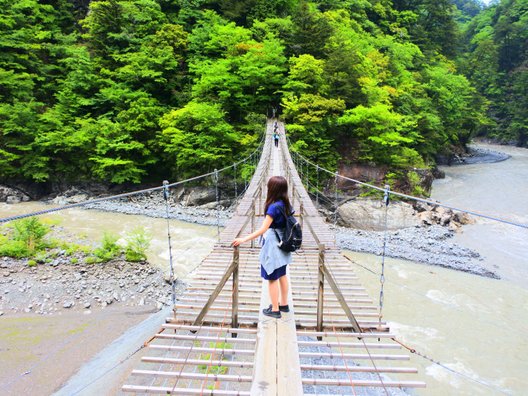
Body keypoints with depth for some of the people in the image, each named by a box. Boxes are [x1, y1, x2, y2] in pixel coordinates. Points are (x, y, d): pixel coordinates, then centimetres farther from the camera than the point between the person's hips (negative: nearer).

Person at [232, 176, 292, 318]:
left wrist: (244, 239, -22)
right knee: (282, 275, 19)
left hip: (273, 244, -8)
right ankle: (284, 304, 33)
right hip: (282, 244, 8)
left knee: (272, 278, 5)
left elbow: (263, 229, -24)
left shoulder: (274, 206, -23)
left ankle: (275, 310, 16)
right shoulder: (285, 204, 0)